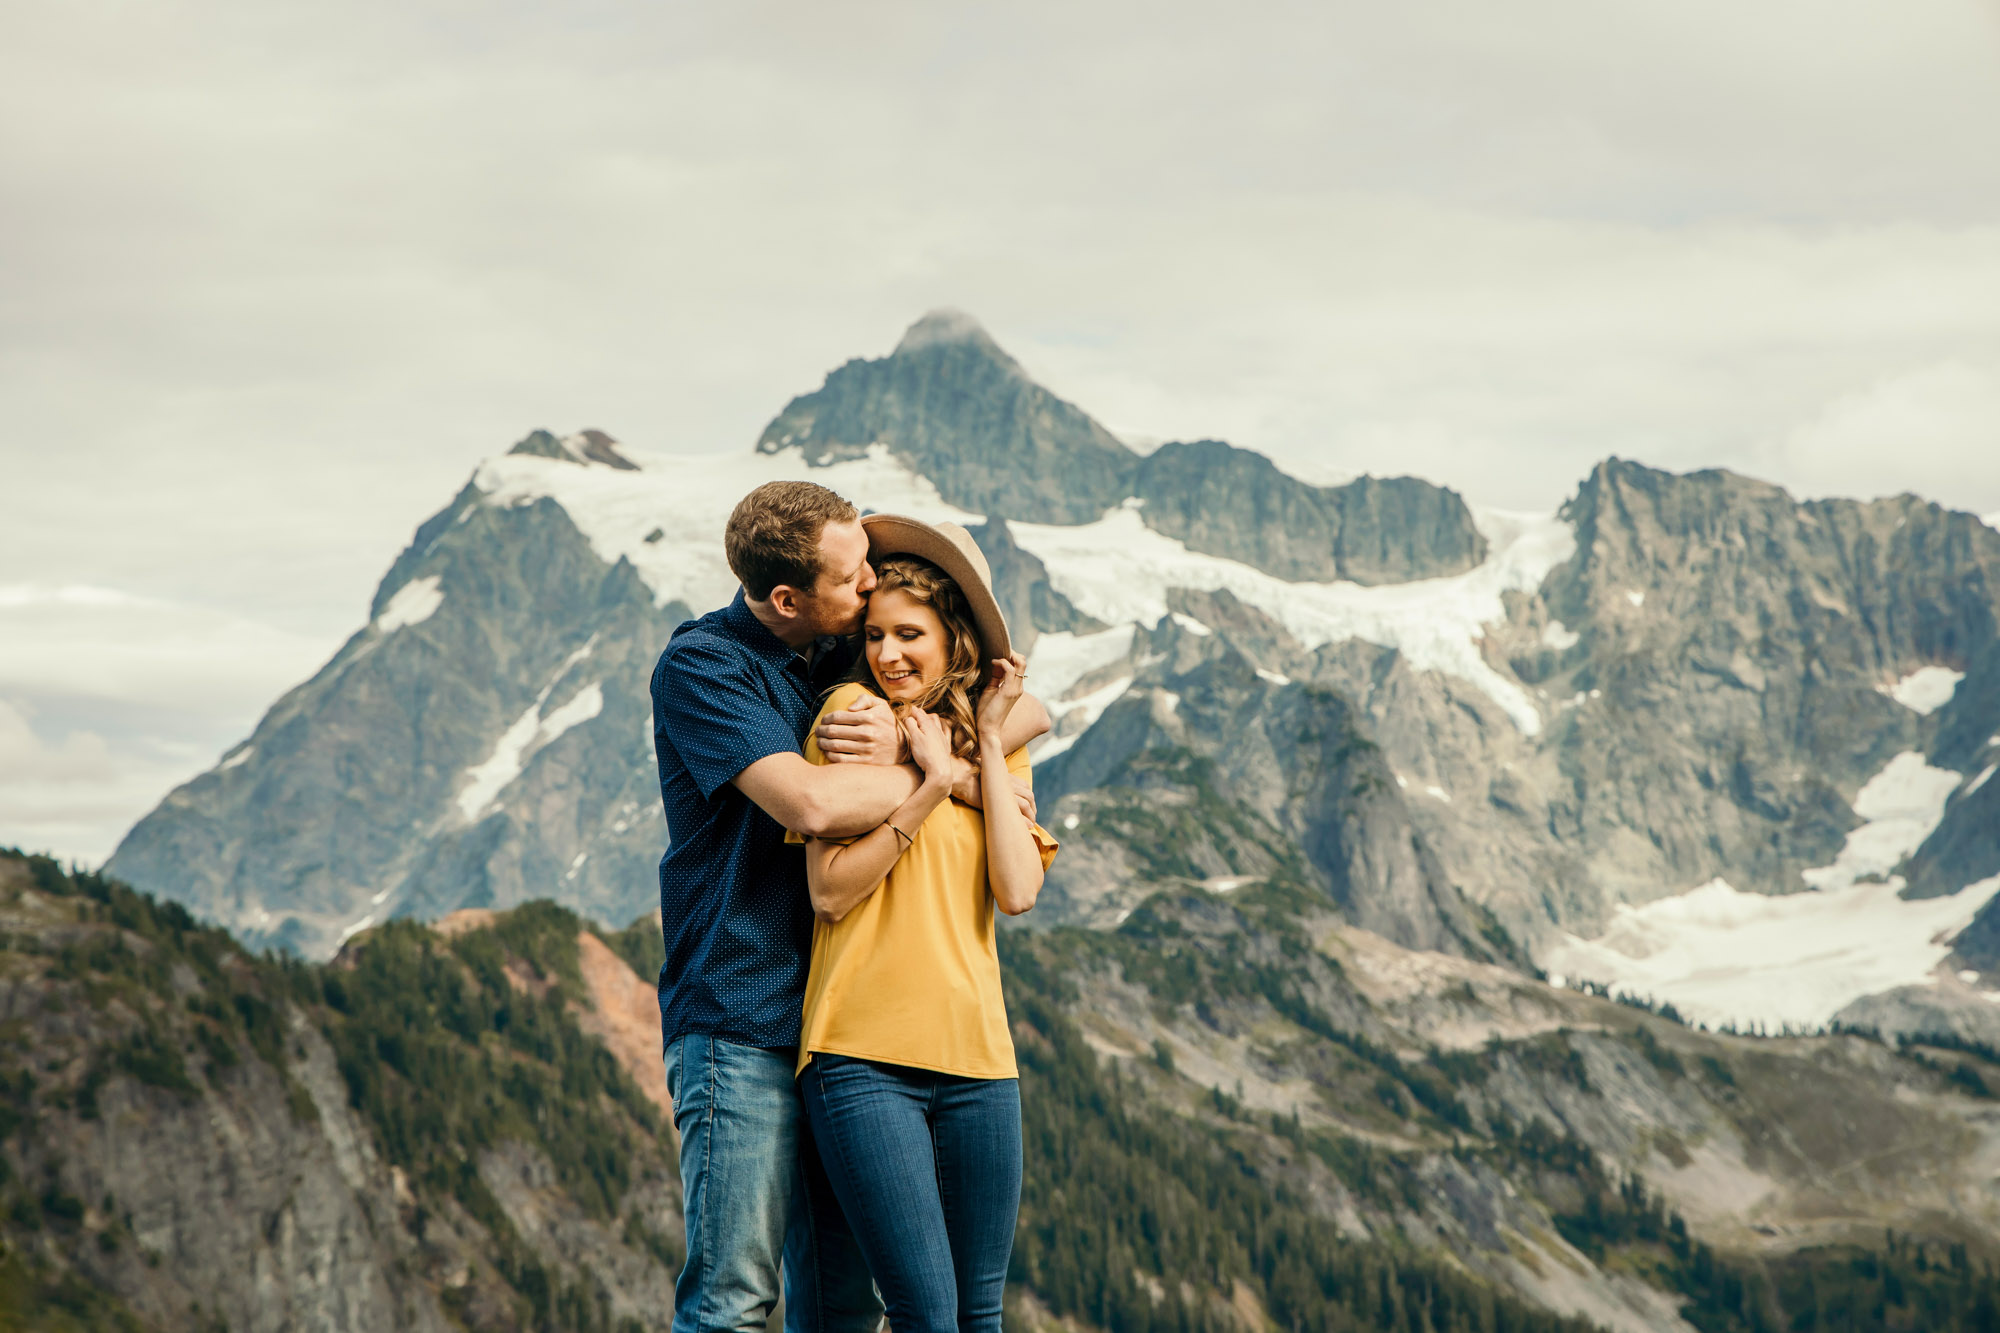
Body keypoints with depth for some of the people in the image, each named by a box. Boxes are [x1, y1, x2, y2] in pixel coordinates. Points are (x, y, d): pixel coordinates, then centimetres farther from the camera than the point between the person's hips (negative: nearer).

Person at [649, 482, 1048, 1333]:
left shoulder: (853, 653, 13)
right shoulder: (701, 666, -8)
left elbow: (1028, 710, 9)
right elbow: (811, 802, -22)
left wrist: (910, 744, -10)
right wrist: (946, 776, -8)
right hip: (742, 1020, -7)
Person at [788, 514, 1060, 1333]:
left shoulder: (1000, 746, 14)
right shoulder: (854, 714, 1)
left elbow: (1017, 891, -2)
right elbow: (829, 891, -8)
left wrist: (990, 746, 0)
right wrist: (933, 783, -11)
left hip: (975, 1053, 5)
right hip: (864, 1057, -5)